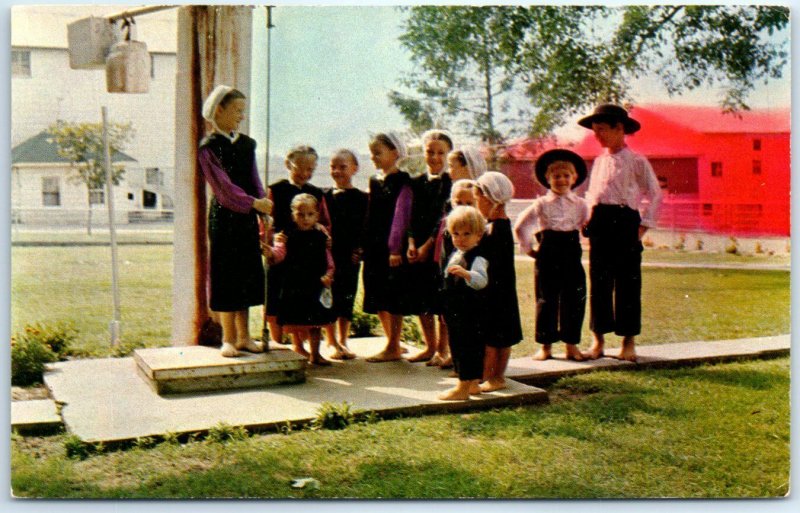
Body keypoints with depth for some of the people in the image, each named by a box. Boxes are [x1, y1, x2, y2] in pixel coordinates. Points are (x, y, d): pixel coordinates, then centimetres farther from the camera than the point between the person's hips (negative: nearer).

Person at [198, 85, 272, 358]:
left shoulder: (247, 144, 12)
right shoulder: (209, 147, -5)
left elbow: (254, 181, 9)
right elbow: (223, 184, -15)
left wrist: (265, 206, -7)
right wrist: (254, 203, -25)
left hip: (247, 216, 6)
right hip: (224, 216, -5)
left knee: (247, 274, 8)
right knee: (226, 273, -1)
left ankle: (243, 336, 16)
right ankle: (228, 338, 7)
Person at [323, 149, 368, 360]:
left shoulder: (362, 198, 3)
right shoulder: (326, 196, 4)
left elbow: (365, 227, 3)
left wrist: (359, 250, -7)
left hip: (351, 255, 1)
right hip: (330, 253, 0)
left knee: (347, 298, 8)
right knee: (330, 297, 2)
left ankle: (342, 342, 20)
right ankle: (332, 343, 13)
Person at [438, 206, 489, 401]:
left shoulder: (477, 258, -17)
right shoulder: (455, 255, 12)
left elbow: (481, 280, -35)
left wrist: (465, 273, -53)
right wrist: (446, 310, 26)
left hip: (471, 315, -10)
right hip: (456, 313, 10)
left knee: (467, 347, -5)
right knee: (458, 346, 17)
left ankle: (463, 388, 1)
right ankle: (473, 383, 29)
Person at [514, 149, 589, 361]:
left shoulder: (580, 204, 7)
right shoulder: (542, 204, 1)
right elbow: (520, 226, 4)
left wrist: (576, 244, 9)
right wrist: (528, 248, 5)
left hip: (572, 255, 2)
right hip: (548, 257, -2)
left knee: (574, 299, 3)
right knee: (546, 300, 2)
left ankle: (571, 344, 15)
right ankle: (545, 345, 12)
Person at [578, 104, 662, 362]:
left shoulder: (636, 161, -1)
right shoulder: (598, 162, 16)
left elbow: (655, 194, 1)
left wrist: (644, 225, -4)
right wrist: (587, 220, 8)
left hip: (625, 220, -5)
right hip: (599, 222, 5)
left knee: (627, 282, 1)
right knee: (599, 282, 6)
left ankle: (629, 341, 11)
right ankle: (598, 339, 14)